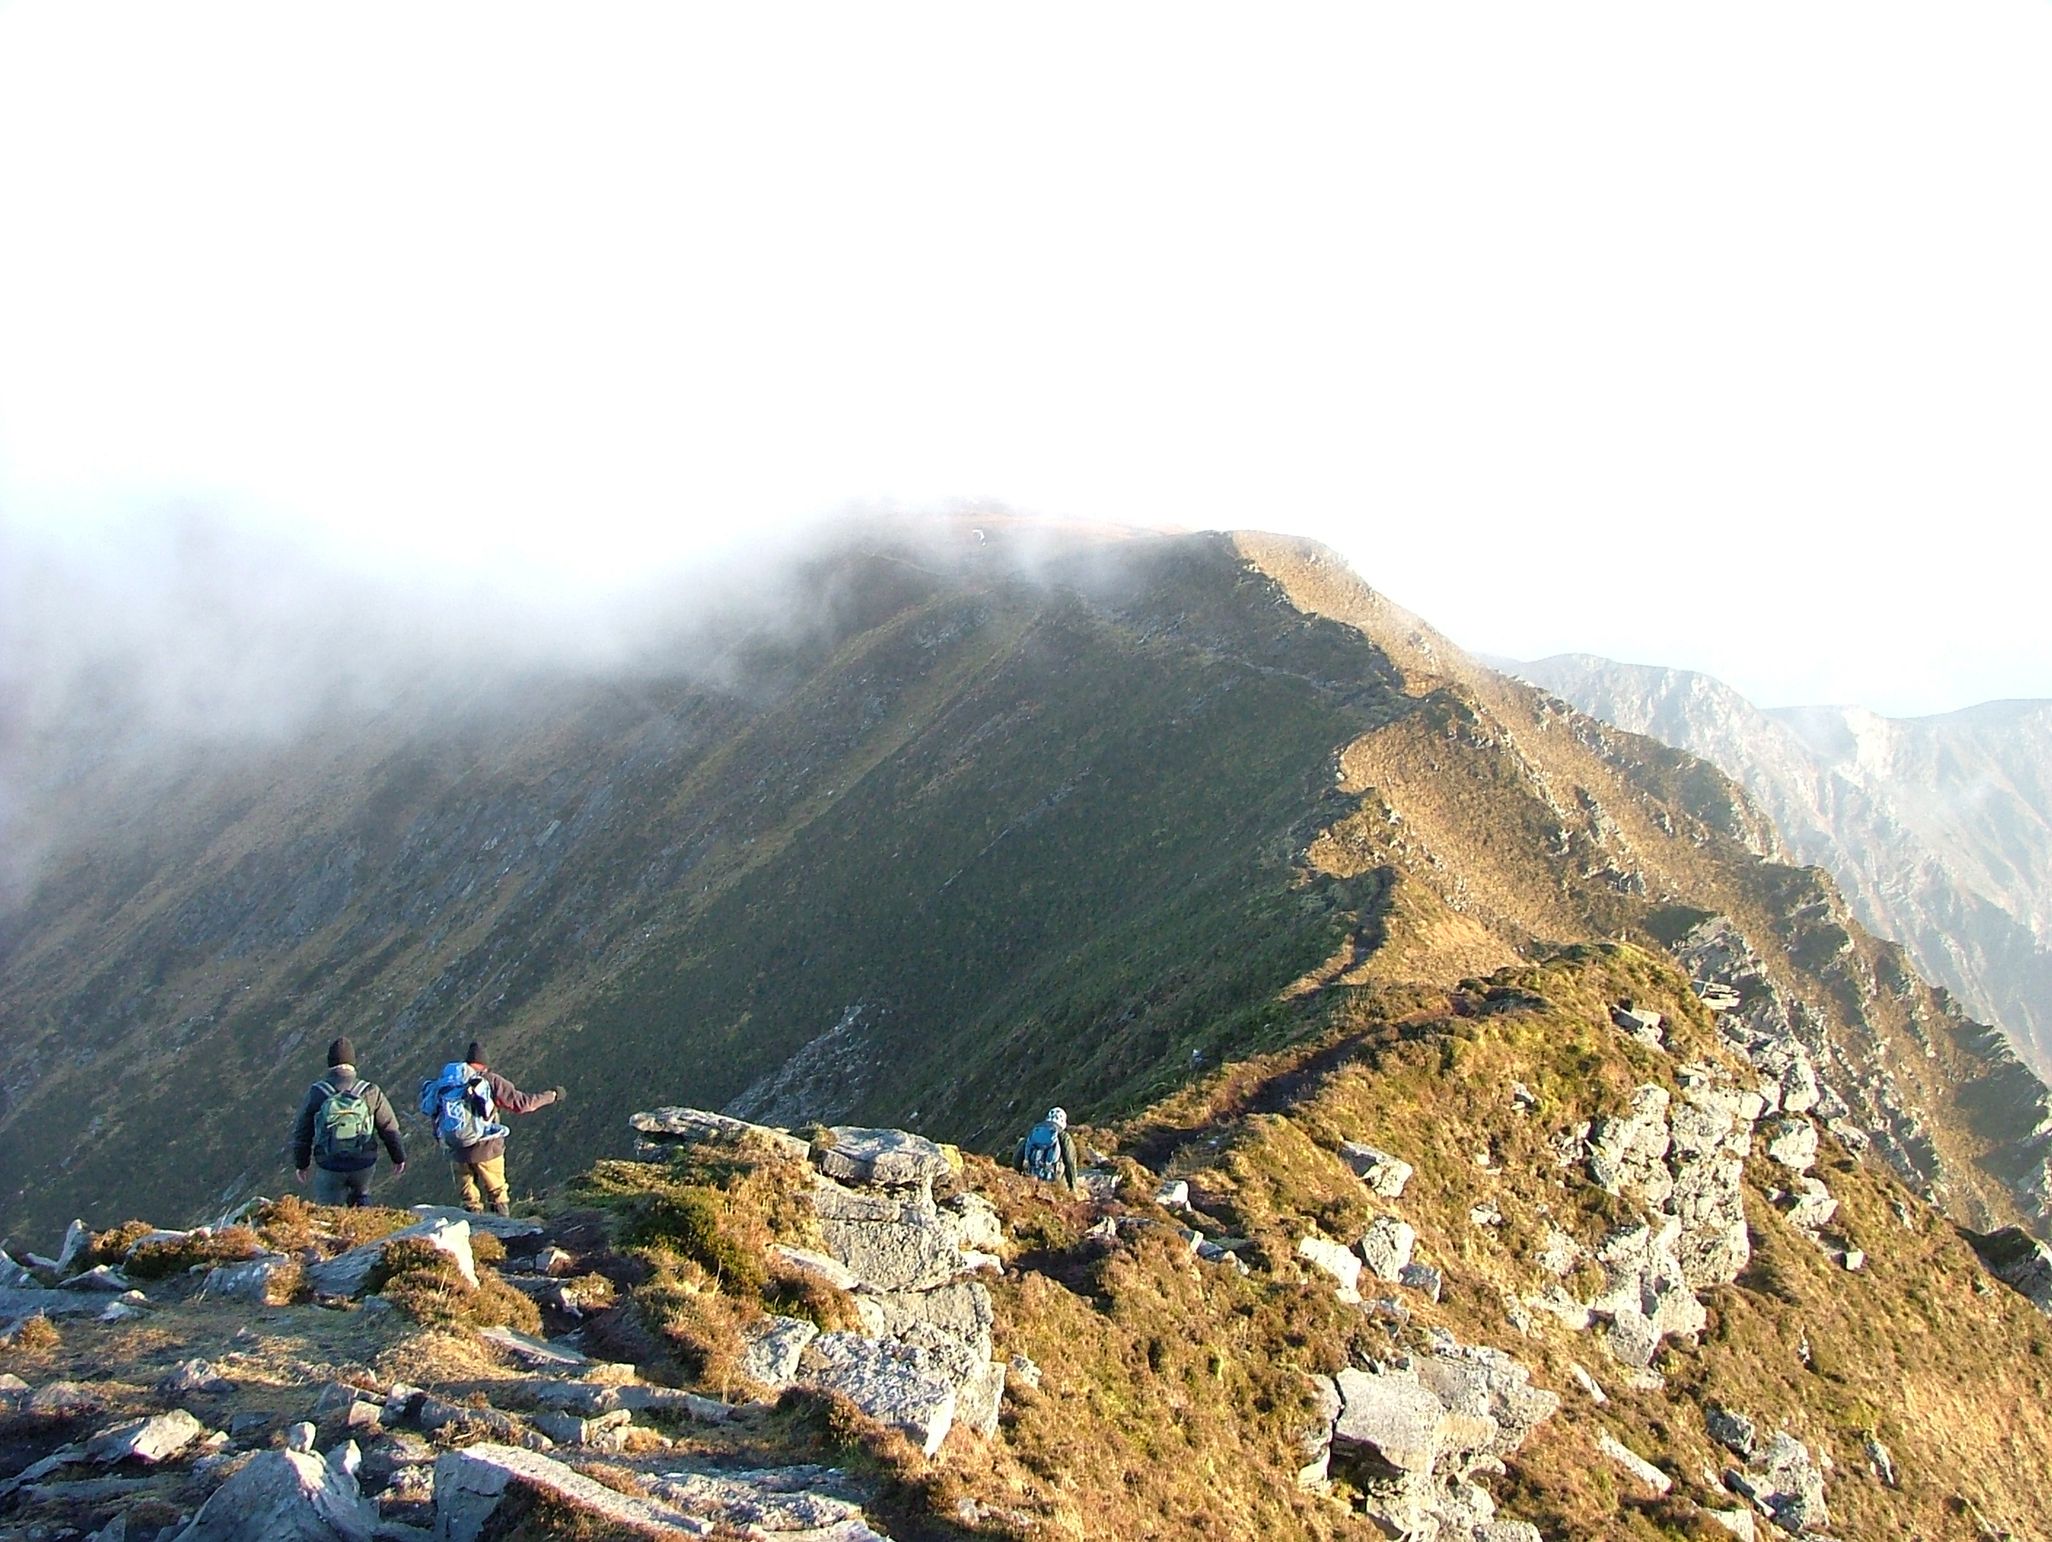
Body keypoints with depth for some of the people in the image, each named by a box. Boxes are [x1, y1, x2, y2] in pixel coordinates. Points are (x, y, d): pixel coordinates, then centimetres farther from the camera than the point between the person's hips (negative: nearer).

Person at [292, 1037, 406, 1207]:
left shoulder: (316, 1093, -6)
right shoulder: (370, 1092, -6)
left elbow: (302, 1132, 2)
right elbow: (389, 1127, 2)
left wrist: (300, 1163, 17)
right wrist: (398, 1157, 16)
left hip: (329, 1166, -1)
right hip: (364, 1164, 1)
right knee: (360, 1196, 29)